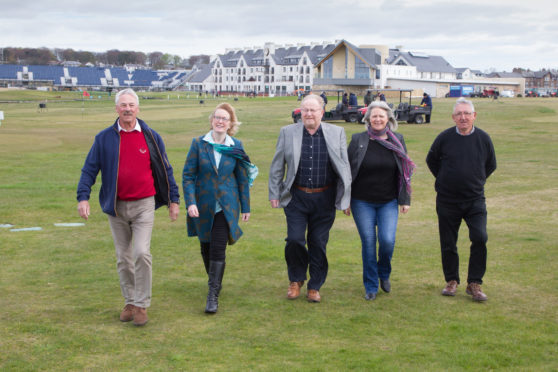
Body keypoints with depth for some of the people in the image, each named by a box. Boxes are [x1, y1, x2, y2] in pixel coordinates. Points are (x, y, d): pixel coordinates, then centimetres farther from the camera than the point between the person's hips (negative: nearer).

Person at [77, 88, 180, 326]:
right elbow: (89, 169, 4)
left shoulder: (151, 137, 2)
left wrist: (173, 199, 8)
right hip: (116, 207, 2)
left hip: (144, 205, -2)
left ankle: (141, 304, -1)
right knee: (123, 258, 10)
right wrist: (83, 197, -8)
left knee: (142, 253, -13)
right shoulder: (104, 138, 2)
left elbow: (165, 169, 9)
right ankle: (129, 302, 23)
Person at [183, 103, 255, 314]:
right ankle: (215, 282, 36)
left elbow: (243, 179, 8)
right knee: (206, 248, 12)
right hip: (203, 205, 1)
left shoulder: (236, 147, 1)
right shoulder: (198, 144, -2)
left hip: (227, 206, -1)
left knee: (218, 249, -10)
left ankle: (213, 295, -7)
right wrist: (190, 202, -14)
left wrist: (245, 207, 9)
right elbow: (188, 175, -3)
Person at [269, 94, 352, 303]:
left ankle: (314, 287, 21)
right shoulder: (287, 133, 3)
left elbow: (344, 168, 6)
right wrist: (274, 194, 3)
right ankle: (296, 280, 17)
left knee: (319, 244, 5)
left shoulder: (336, 133, 3)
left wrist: (345, 198, 3)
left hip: (324, 199, 0)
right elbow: (277, 167, 8)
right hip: (296, 198, 0)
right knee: (294, 239, -8)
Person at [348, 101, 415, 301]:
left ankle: (384, 274, 20)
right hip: (362, 202, -1)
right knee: (368, 243, 0)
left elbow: (404, 171, 8)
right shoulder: (358, 140, 0)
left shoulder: (397, 140, 4)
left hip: (389, 202, 1)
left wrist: (405, 200, 3)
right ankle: (371, 286, 14)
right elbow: (347, 170, 4)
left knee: (387, 240, -11)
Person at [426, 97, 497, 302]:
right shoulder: (444, 137, -6)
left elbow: (491, 165, 15)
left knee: (480, 238, -14)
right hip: (447, 200, 0)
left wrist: (477, 181, 12)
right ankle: (452, 281, 24)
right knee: (448, 243, 6)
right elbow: (431, 160, 11)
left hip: (475, 200, 0)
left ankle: (474, 283, -2)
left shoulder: (483, 138, -1)